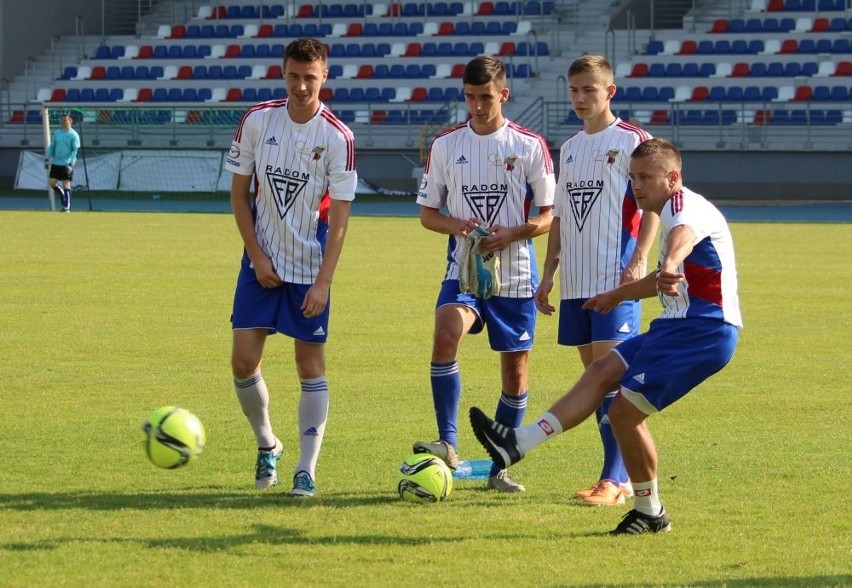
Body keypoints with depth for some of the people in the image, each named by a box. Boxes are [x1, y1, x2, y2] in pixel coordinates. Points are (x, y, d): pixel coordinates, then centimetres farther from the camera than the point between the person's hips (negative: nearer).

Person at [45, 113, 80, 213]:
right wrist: (47, 158, 7)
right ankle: (63, 196, 25)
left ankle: (67, 207, -2)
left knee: (66, 185, -6)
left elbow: (75, 150, -9)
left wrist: (71, 163, -19)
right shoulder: (57, 133, 12)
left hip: (67, 164, -6)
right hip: (56, 163, 6)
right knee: (52, 182, 3)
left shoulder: (73, 135, -5)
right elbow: (52, 146, 16)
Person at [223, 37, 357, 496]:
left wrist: (323, 282, -16)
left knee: (310, 364, -1)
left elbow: (339, 216, -11)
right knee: (243, 360, -3)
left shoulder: (337, 138, -11)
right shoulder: (257, 122, -4)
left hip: (309, 268, -2)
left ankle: (307, 470, 3)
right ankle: (266, 446, 20)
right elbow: (239, 192, 3)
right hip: (261, 262, 2)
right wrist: (257, 256, -4)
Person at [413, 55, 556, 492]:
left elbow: (549, 215, 1)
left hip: (515, 274, 0)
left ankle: (500, 468, 17)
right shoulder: (445, 145, 4)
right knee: (445, 337, -27)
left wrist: (511, 234, -17)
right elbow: (427, 212, 9)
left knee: (515, 368, 4)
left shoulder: (530, 146, -1)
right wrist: (455, 226, -13)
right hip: (463, 271, 0)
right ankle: (448, 444, -23)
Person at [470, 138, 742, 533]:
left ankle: (650, 513, 1)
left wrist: (670, 266, -63)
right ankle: (519, 443, 6)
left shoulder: (685, 206, -13)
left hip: (702, 331, -10)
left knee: (624, 411, -10)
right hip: (680, 326, 10)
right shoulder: (673, 214, 21)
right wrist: (619, 294, 53)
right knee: (601, 372, 7)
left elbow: (683, 234, -40)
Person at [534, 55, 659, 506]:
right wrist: (548, 275, 16)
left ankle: (615, 479, -12)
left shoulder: (633, 141, -4)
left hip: (616, 281, -7)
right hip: (576, 282, 7)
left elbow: (653, 206, -8)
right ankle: (618, 474, 13)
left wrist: (639, 260, -20)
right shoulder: (569, 148, 17)